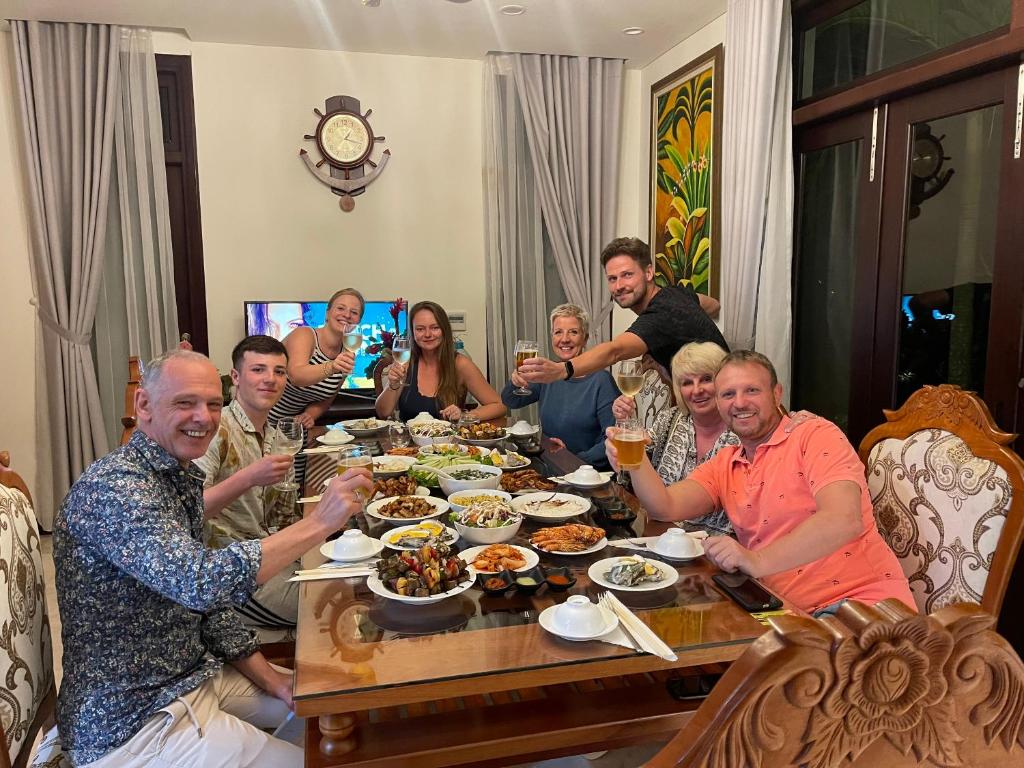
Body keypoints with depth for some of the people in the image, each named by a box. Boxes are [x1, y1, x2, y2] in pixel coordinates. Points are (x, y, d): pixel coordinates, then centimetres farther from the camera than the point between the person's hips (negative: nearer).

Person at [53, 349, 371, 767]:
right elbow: (202, 581, -39)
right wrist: (319, 523, -36)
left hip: (194, 674, 9)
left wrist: (269, 678, 3)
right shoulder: (111, 488, -24)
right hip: (131, 721, -9)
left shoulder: (184, 478, 5)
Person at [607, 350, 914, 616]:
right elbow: (666, 507, 2)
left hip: (861, 602, -6)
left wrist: (758, 560, -30)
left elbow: (844, 520, -21)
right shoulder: (725, 464, 15)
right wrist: (636, 463, -18)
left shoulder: (816, 435, -5)